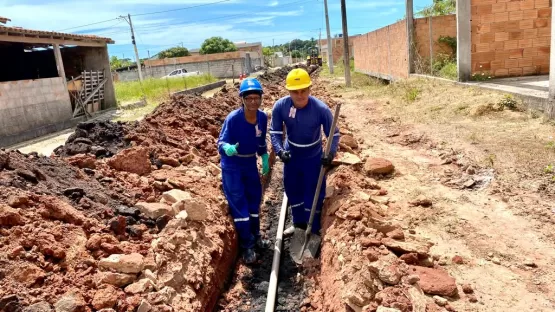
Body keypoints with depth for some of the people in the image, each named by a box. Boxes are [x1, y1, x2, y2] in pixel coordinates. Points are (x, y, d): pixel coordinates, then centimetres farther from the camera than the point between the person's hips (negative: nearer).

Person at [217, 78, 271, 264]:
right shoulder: (233, 118, -25)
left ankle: (256, 236, 38)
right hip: (232, 166, -5)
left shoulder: (262, 117, -9)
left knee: (254, 200, 17)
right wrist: (228, 149, -43)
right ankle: (247, 246, 16)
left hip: (250, 163, 5)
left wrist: (265, 160, 11)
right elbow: (221, 142, -21)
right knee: (239, 205, 0)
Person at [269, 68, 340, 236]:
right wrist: (280, 150, -28)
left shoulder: (321, 109, -27)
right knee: (293, 191, 18)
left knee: (314, 193, 5)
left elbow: (334, 133, -16)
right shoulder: (280, 106, -22)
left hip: (314, 156, -3)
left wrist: (331, 153, -32)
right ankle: (299, 222, 42)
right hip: (291, 155, 3)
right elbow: (275, 132, -12)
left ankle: (314, 229, 26)